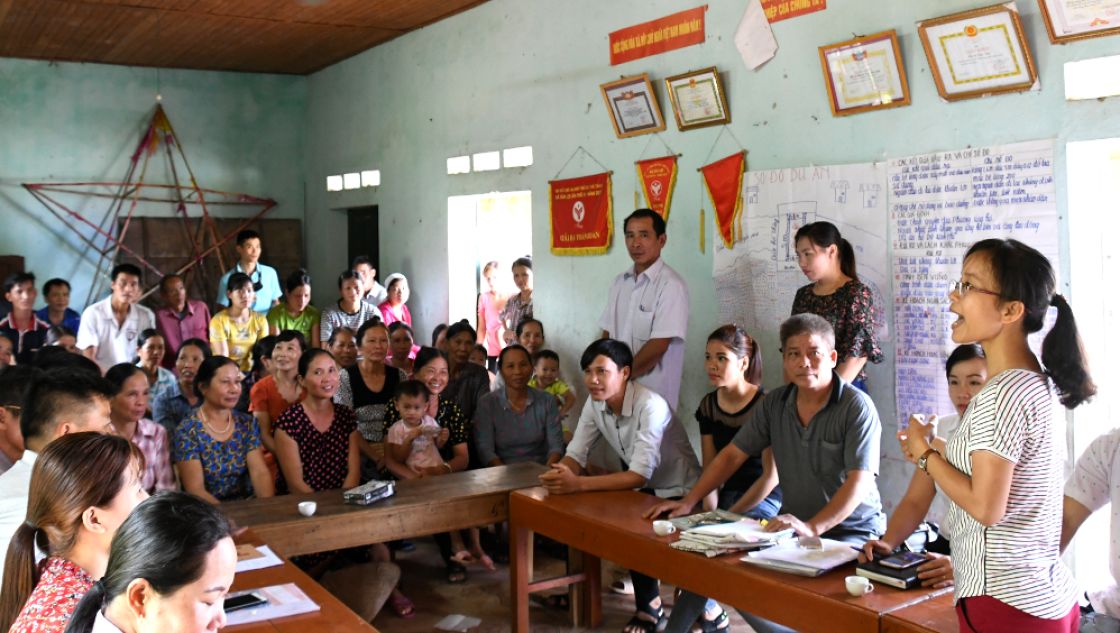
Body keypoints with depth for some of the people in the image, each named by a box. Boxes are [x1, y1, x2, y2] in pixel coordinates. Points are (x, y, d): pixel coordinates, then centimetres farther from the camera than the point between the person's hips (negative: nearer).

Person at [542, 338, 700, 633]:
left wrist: (577, 484, -41)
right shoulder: (595, 403, -6)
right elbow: (575, 455, -7)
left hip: (678, 493, -6)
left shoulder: (651, 406, -28)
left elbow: (640, 475, -33)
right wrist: (560, 475, -31)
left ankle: (649, 609, -5)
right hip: (645, 491, 6)